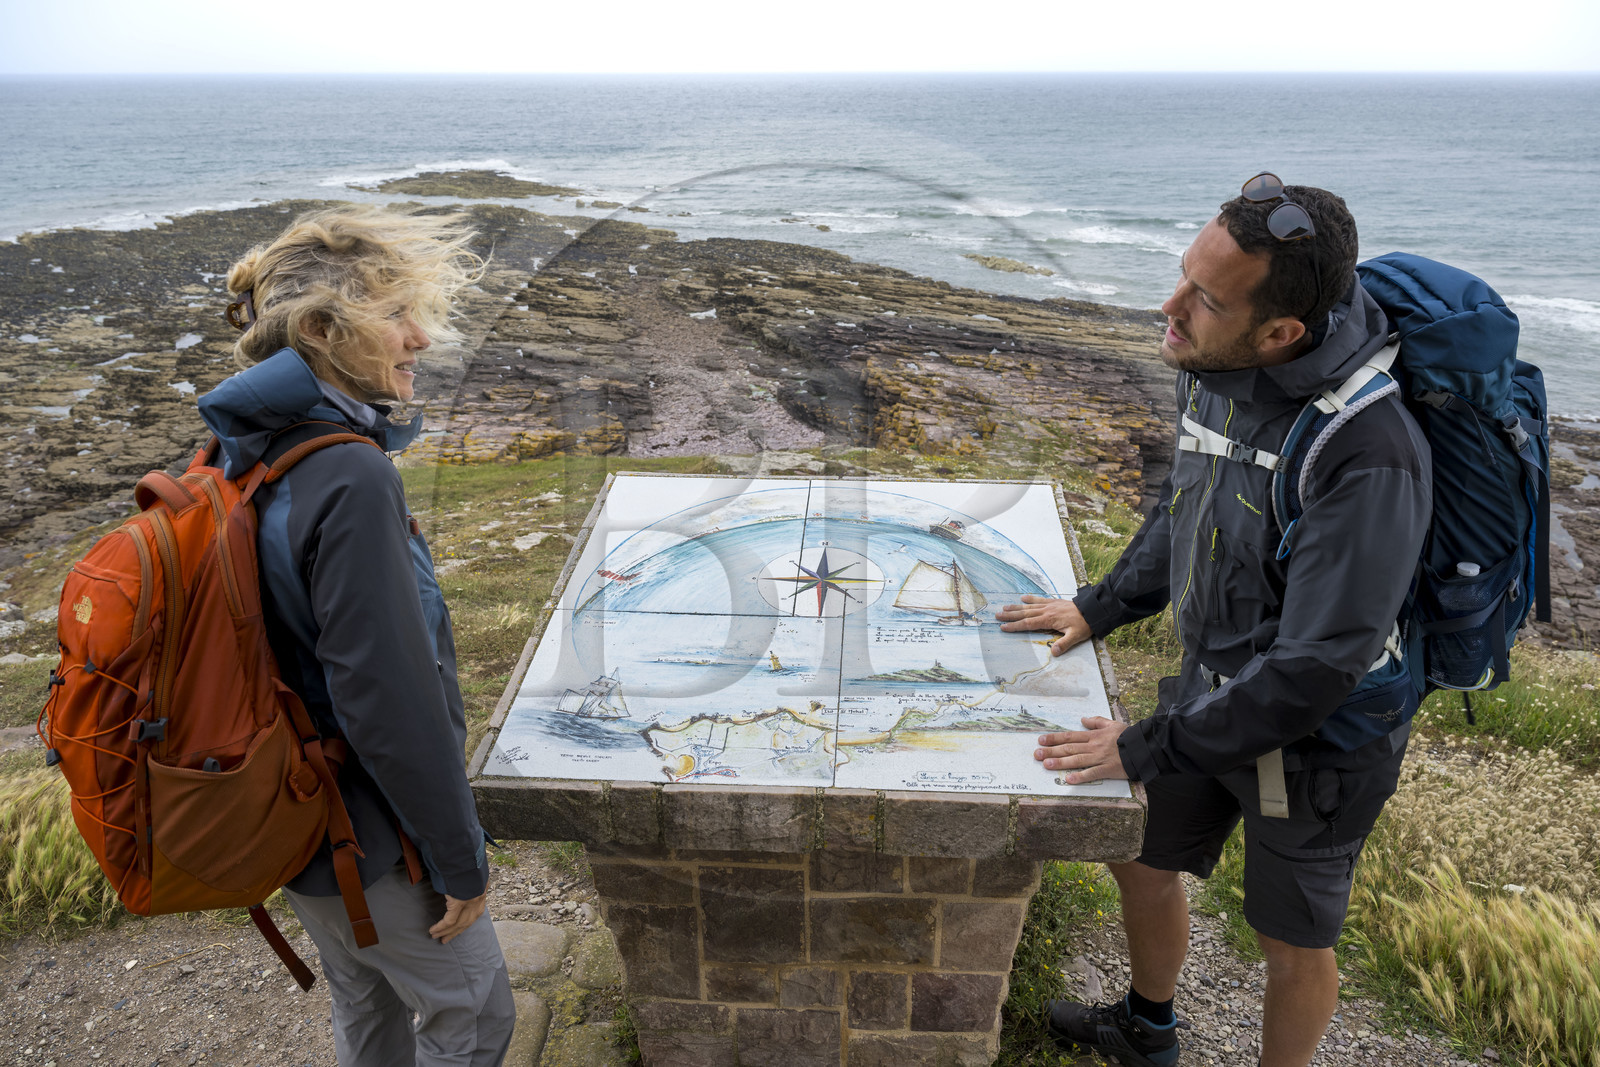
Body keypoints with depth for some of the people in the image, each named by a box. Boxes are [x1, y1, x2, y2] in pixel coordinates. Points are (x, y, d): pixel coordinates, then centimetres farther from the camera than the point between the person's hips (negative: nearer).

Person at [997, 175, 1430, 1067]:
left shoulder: (1369, 454, -34)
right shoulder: (1216, 375, -9)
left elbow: (1316, 669, -31)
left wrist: (1149, 748, -24)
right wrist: (1102, 607, 9)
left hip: (1316, 736, -7)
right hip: (1213, 685, 8)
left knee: (1295, 944, 15)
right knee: (1141, 860, 23)